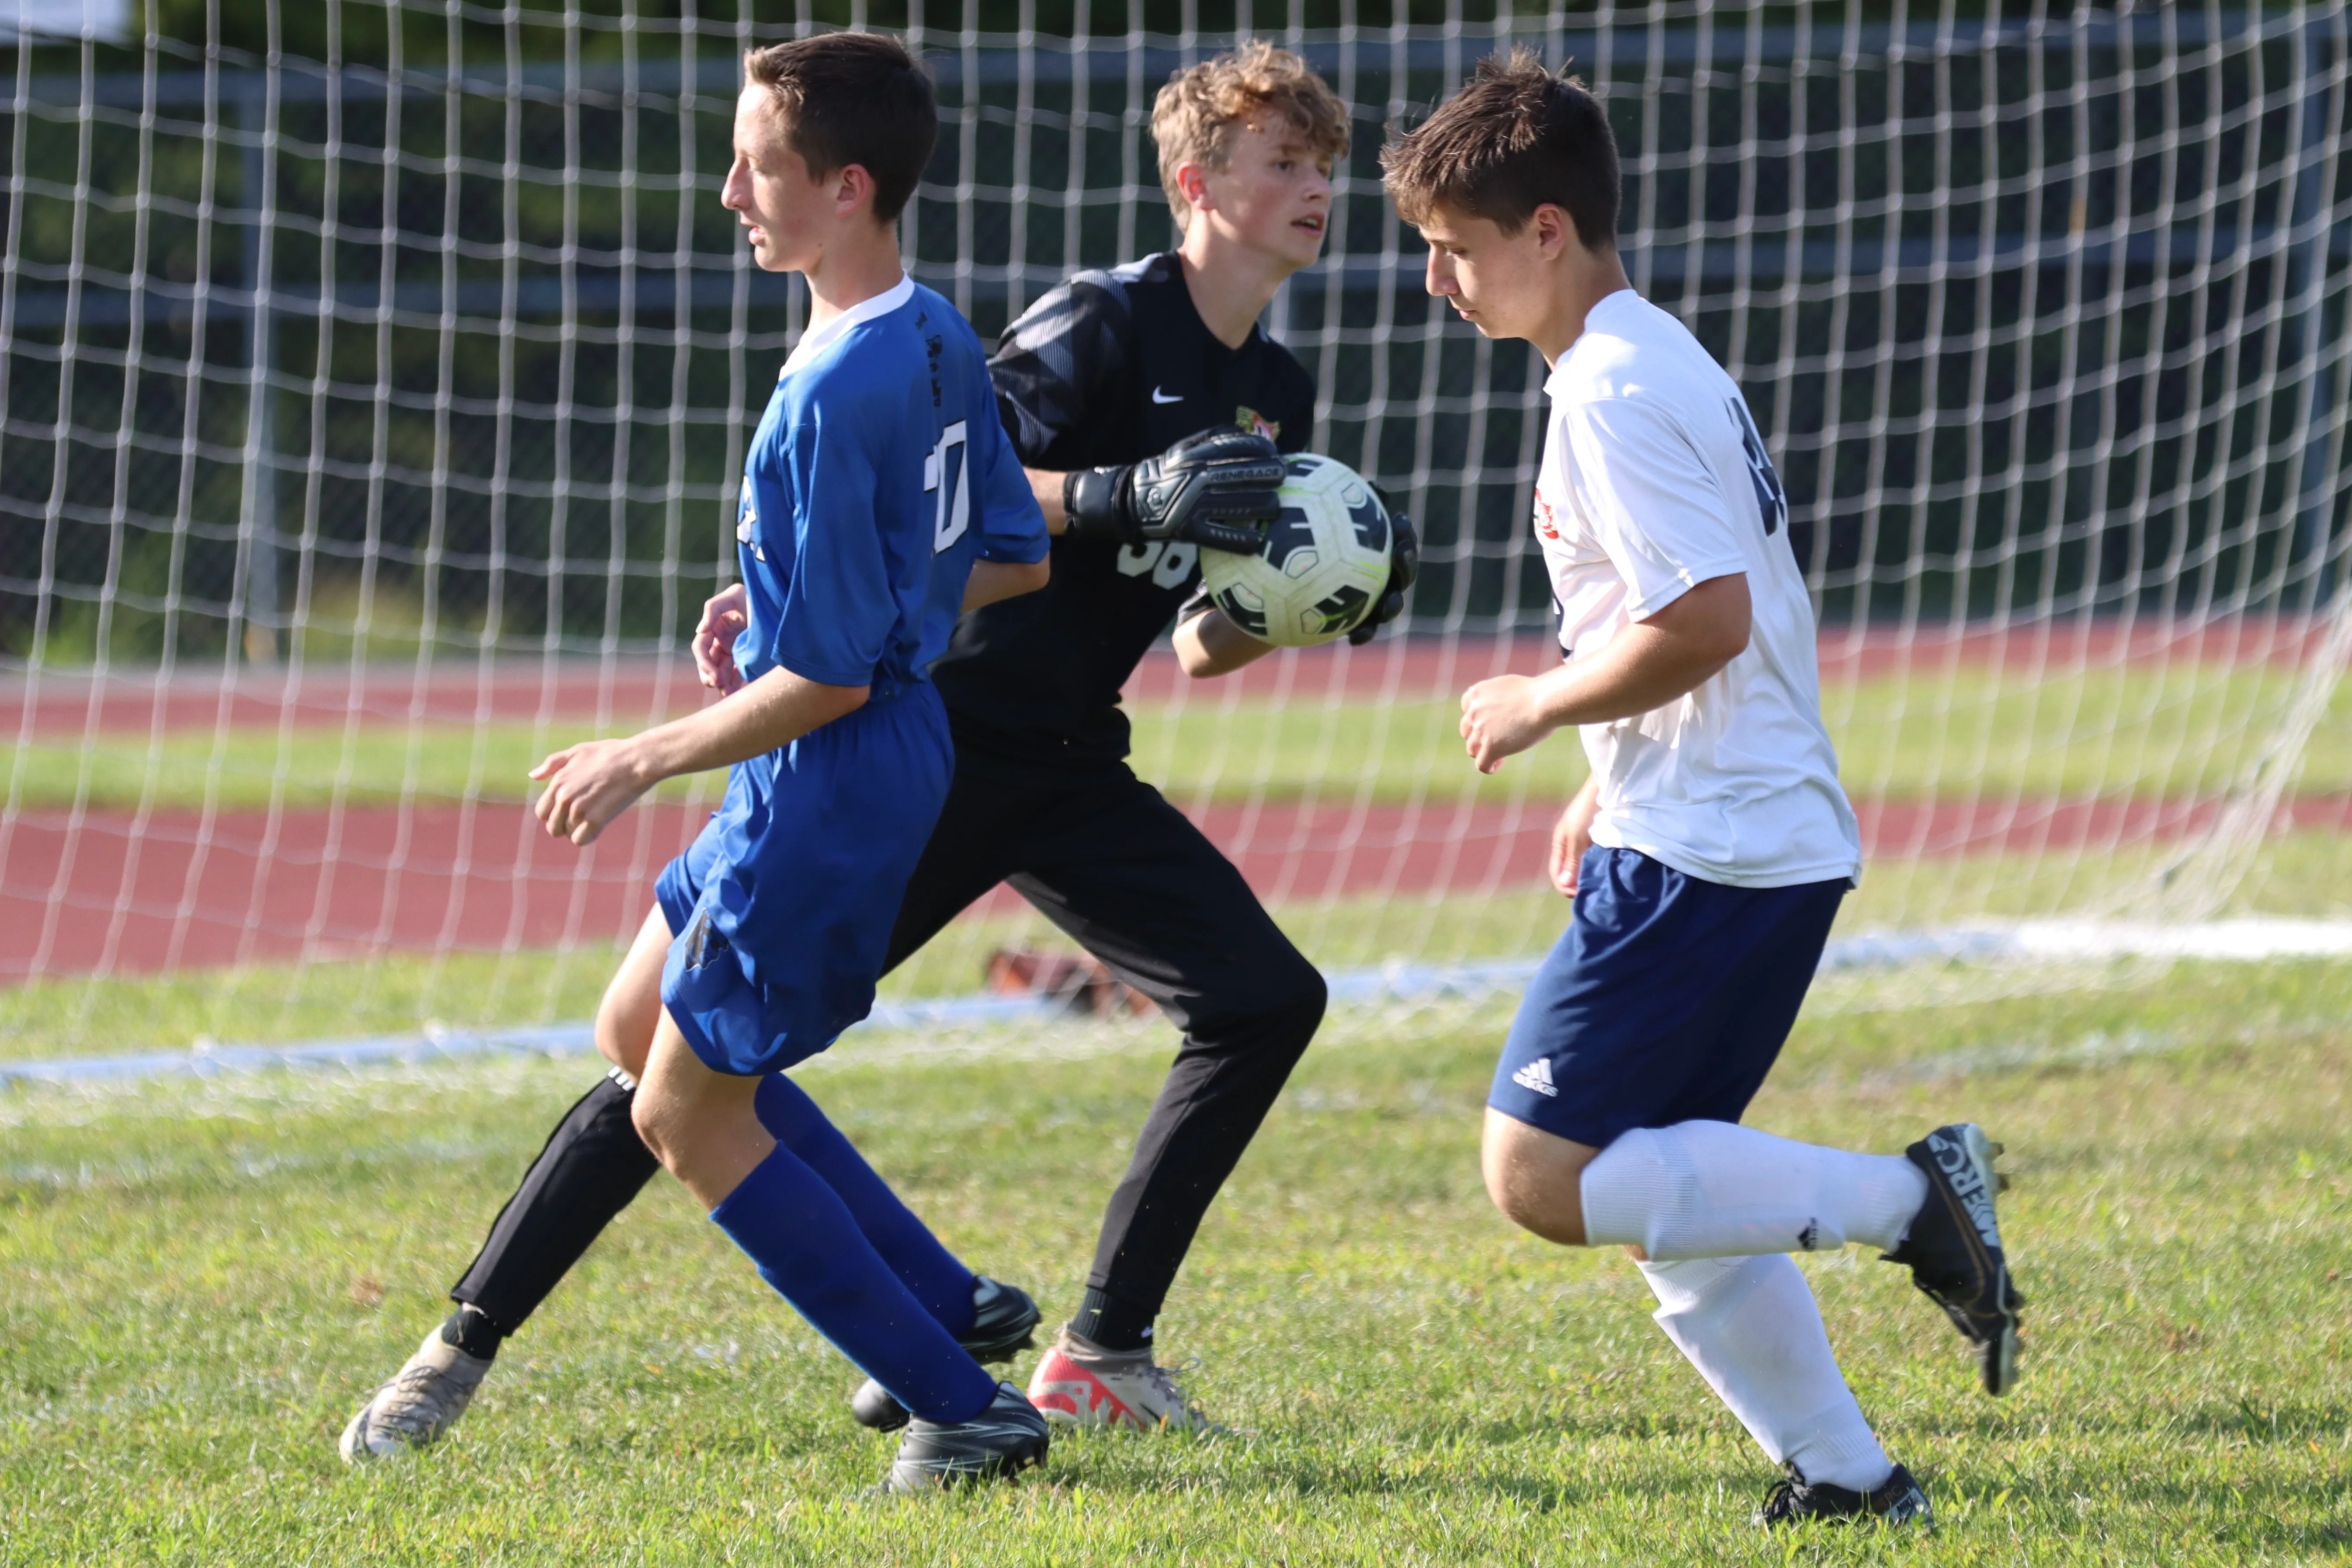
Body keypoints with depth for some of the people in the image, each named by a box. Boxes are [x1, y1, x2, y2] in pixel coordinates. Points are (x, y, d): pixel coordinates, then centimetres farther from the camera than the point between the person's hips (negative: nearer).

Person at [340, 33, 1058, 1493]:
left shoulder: (829, 400, -25)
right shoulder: (942, 341, 3)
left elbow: (826, 680, -22)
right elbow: (1018, 559, 14)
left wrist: (646, 760, -11)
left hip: (828, 789, -10)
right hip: (897, 754, 10)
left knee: (689, 1113, 5)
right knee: (640, 1027, 22)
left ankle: (967, 1409, 5)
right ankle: (961, 1312, 21)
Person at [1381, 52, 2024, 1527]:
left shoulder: (1612, 389, -15)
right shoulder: (1665, 362, 17)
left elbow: (1704, 619, -24)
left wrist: (1541, 705, -10)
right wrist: (1616, 785, 23)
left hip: (1705, 856, -10)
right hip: (1769, 839, 10)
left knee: (1541, 1175, -11)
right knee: (1660, 1196, 15)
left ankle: (1903, 1198, -12)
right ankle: (1846, 1475, 14)